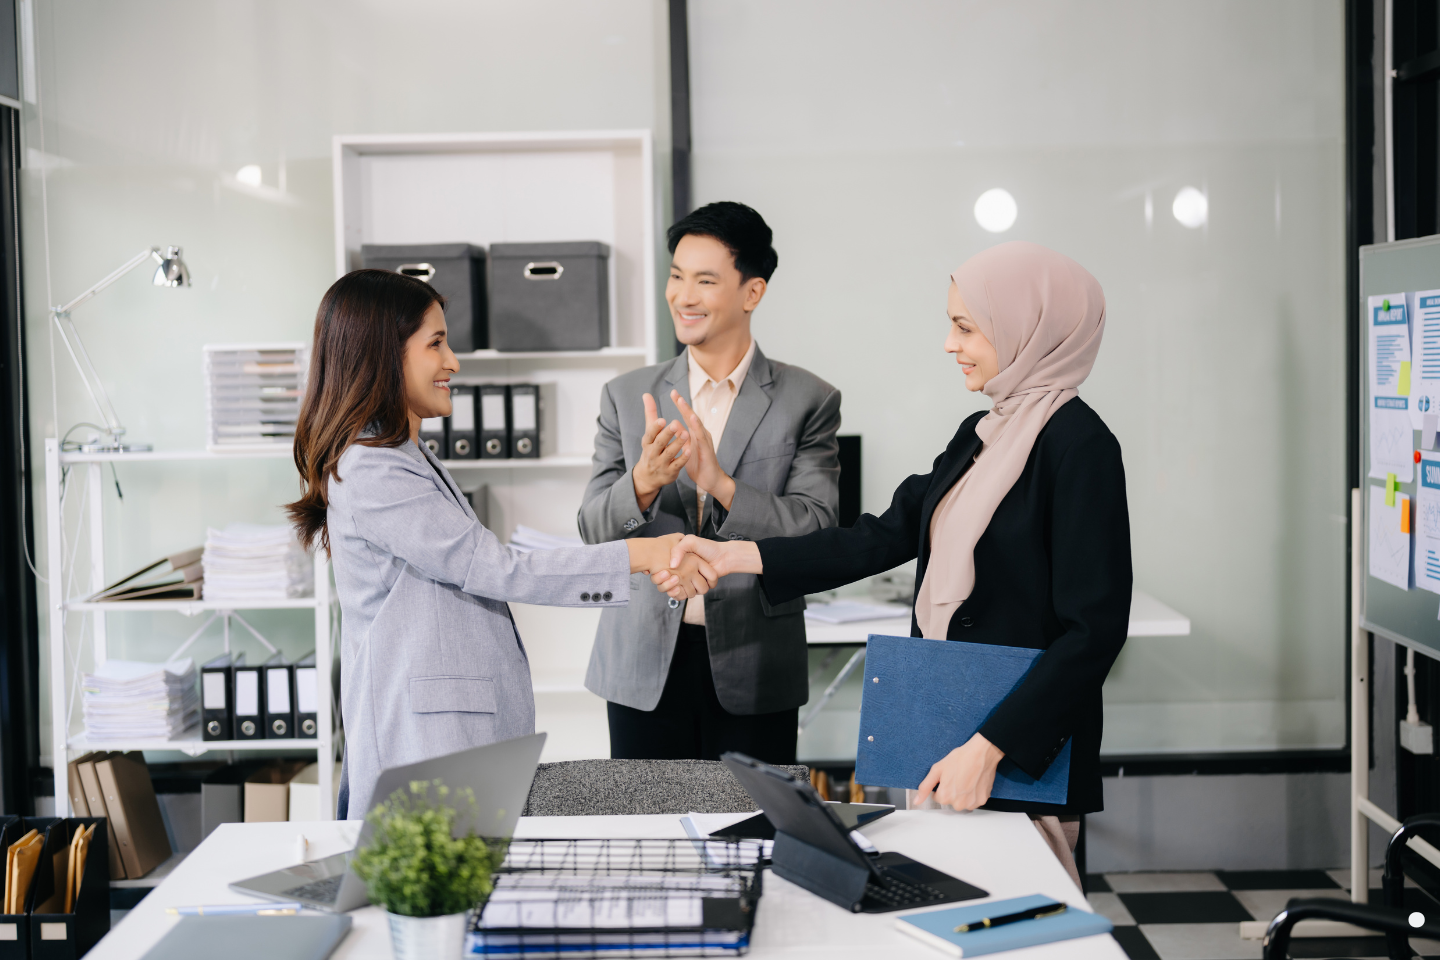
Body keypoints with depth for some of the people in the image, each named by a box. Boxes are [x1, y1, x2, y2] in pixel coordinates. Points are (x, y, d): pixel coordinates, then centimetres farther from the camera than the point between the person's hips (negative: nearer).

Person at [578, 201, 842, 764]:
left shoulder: (808, 401, 0)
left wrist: (719, 483, -23)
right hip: (644, 668, 2)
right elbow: (593, 531, 3)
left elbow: (817, 531, -9)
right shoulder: (627, 397, 6)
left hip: (752, 672, -1)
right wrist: (643, 483, -19)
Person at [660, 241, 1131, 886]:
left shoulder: (1078, 445, -14)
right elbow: (886, 536, 10)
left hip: (1021, 760, -8)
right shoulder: (980, 435, 13)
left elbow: (1093, 629, -17)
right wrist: (738, 557, 3)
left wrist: (989, 747, -21)